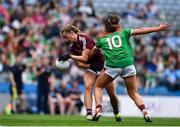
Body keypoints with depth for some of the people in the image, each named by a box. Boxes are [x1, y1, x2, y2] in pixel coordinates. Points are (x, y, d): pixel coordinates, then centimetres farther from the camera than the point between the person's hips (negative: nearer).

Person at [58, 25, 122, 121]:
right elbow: (79, 63, -5)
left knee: (111, 94, 0)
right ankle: (89, 114, -34)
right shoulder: (72, 47, -4)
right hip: (90, 68, 5)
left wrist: (70, 56, -35)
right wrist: (89, 65, -23)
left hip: (102, 66, -5)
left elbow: (84, 58, -30)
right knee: (88, 87, -25)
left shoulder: (85, 39, -25)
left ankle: (117, 114, 26)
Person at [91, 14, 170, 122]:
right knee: (133, 93, 10)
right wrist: (159, 28, 17)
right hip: (128, 64, 0)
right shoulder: (124, 33, 18)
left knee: (98, 86, 21)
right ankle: (145, 111, -14)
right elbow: (141, 31, 13)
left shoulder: (102, 39, 20)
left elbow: (92, 53, 28)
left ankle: (98, 109, 0)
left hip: (112, 66, 0)